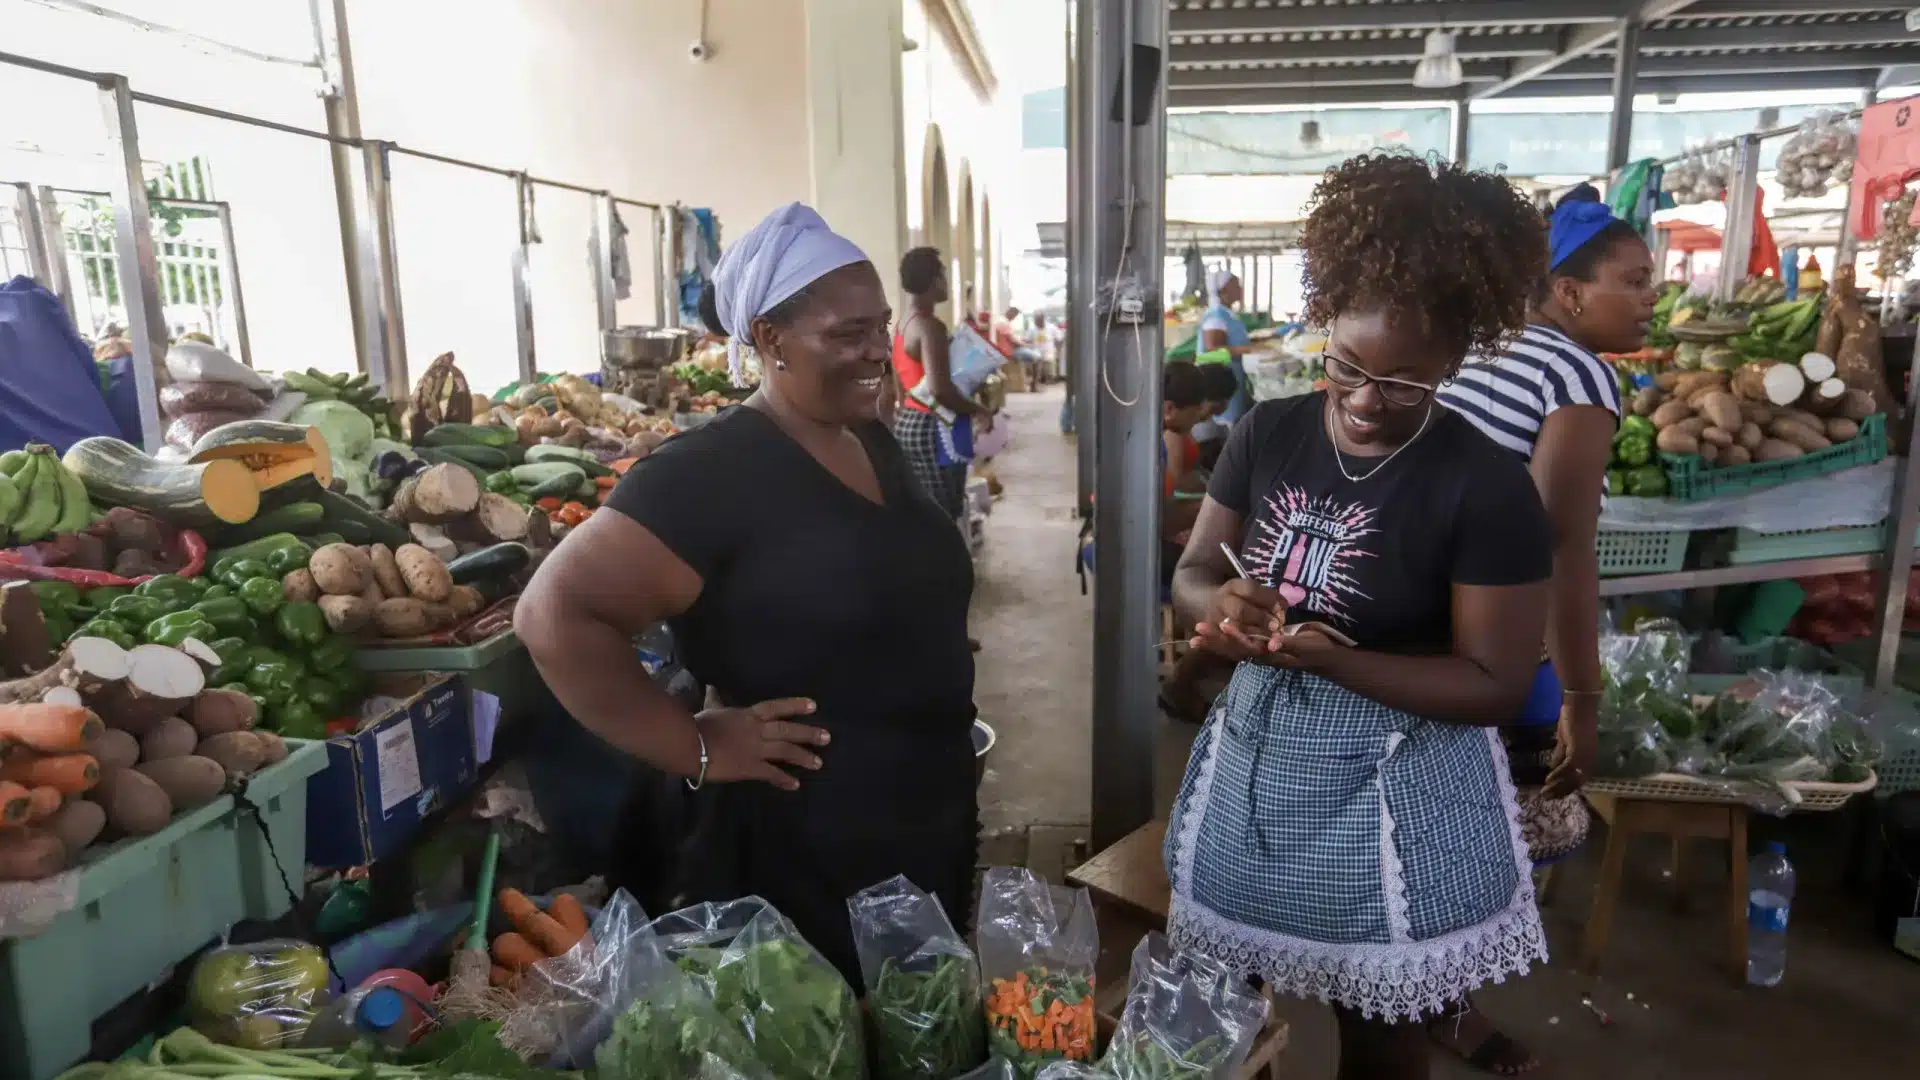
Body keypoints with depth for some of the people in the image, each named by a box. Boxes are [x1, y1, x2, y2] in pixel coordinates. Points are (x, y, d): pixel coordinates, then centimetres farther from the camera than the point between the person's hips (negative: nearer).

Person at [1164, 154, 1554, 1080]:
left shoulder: (1487, 488, -16)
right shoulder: (1268, 433, -3)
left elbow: (1496, 686, -15)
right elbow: (1192, 572, 3)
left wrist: (1325, 655, -28)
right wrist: (1224, 602, -21)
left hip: (1390, 793, -4)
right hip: (1253, 761, 4)